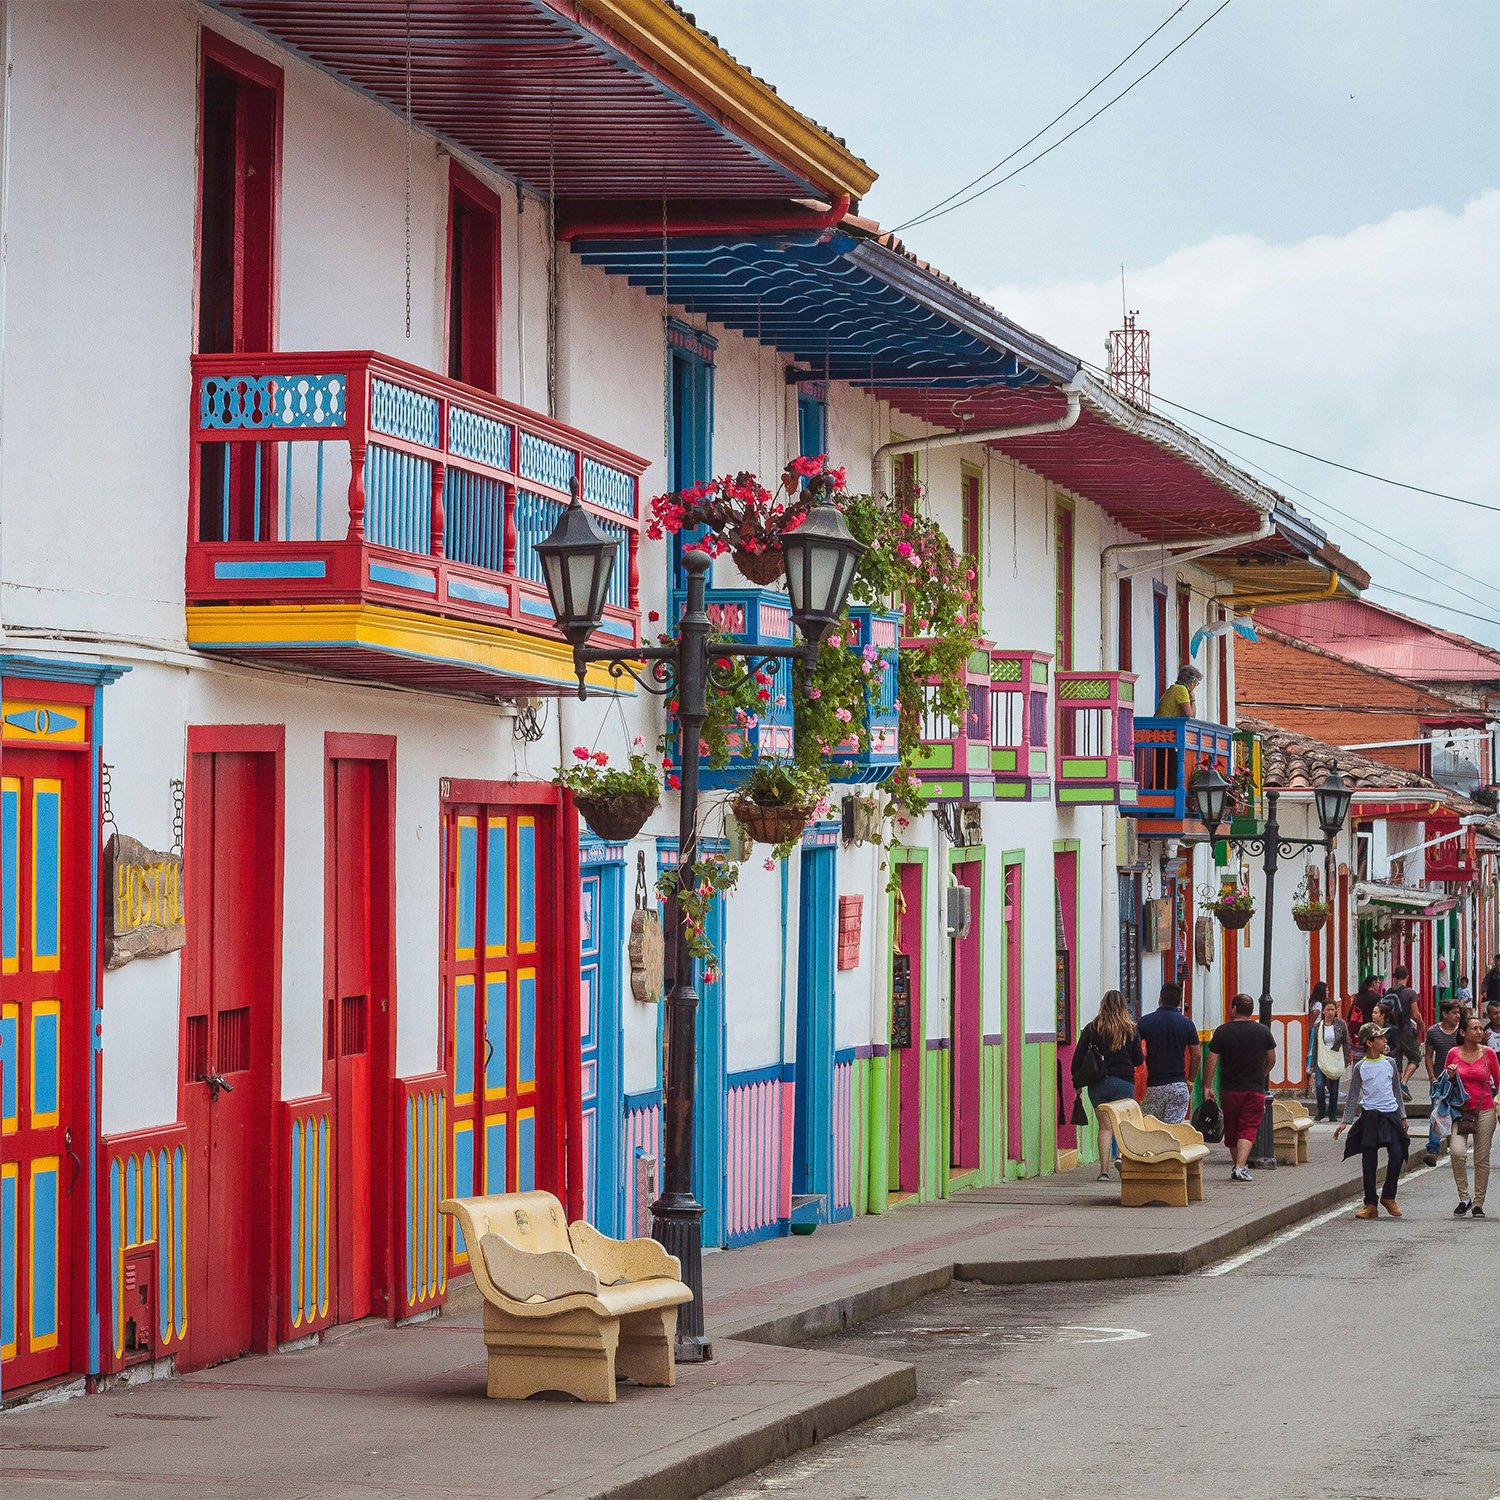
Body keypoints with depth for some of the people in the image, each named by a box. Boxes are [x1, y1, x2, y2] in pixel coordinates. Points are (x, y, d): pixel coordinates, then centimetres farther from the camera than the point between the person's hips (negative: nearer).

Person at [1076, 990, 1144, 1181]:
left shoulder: (1091, 1029, 0)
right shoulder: (1130, 1029, -2)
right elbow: (1138, 1060, 4)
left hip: (1097, 1083, 1)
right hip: (1123, 1082, -1)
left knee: (1105, 1127, 5)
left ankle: (1104, 1170, -3)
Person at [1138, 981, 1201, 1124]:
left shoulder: (1146, 1022, -3)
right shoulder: (1187, 1023, 1)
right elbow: (1197, 1055, 3)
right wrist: (1190, 1082, 15)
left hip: (1153, 1085, -1)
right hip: (1179, 1085, 1)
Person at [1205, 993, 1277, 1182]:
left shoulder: (1223, 1032, -6)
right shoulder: (1263, 1031, 0)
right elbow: (1271, 1059, 9)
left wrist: (1207, 1086, -1)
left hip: (1229, 1089, 0)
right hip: (1255, 1089, 0)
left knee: (1231, 1131, 15)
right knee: (1248, 1129, -4)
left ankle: (1237, 1165, 25)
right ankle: (1240, 1167, -20)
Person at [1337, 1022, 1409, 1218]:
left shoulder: (1389, 1063, 8)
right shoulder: (1360, 1068, 0)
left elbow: (1397, 1091, 17)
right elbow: (1353, 1096, 3)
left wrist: (1403, 1116, 15)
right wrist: (1345, 1121, -4)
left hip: (1391, 1115, 2)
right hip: (1369, 1117, -2)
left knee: (1397, 1155, -11)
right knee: (1369, 1162, 0)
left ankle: (1388, 1197, 9)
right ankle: (1370, 1205, 9)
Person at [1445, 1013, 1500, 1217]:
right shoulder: (1453, 1054, 2)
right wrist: (1450, 1076, -7)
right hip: (1460, 1110, 0)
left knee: (1482, 1159, 3)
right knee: (1457, 1152, -19)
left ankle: (1478, 1204, 13)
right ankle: (1464, 1198, -3)